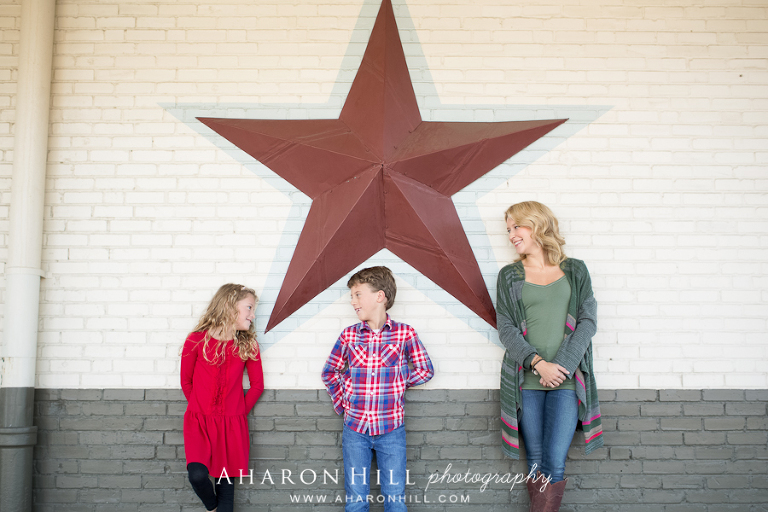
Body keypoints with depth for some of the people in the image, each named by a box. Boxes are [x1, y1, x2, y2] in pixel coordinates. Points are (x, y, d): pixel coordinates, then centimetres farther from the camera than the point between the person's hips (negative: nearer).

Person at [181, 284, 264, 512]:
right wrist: (201, 408, 9)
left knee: (226, 484, 4)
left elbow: (257, 385, 9)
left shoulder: (248, 345, 1)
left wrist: (240, 411, 6)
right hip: (199, 420, -2)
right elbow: (186, 382, 6)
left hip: (232, 425, 2)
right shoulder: (196, 340, -5)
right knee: (197, 475, -18)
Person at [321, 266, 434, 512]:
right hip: (354, 428, 2)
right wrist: (342, 403, 4)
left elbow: (425, 370, 4)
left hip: (391, 429, -2)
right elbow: (329, 372, 12)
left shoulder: (405, 333, -5)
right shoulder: (349, 335, 1)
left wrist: (397, 382, -2)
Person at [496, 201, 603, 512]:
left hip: (566, 379, -1)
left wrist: (561, 365, -10)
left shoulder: (574, 271, 9)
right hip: (526, 381, 1)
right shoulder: (509, 276, 10)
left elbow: (588, 321, 2)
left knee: (554, 464, -7)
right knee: (536, 464, 3)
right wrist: (538, 363, -12)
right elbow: (506, 329, 2)